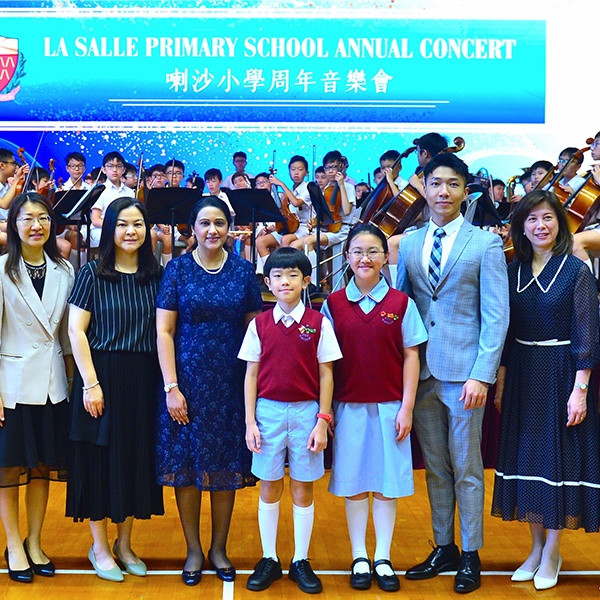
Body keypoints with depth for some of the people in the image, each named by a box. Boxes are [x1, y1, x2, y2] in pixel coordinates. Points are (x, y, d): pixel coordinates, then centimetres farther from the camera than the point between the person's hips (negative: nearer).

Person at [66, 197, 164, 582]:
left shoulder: (156, 276, 6)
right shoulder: (93, 273, -3)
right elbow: (76, 330, -7)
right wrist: (90, 384, -13)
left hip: (144, 379, 3)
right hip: (102, 375, -3)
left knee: (138, 456, 10)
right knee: (101, 459, 4)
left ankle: (124, 542, 26)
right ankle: (100, 547, 20)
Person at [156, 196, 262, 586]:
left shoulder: (243, 271, 3)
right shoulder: (178, 269, -1)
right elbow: (164, 331, -4)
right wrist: (171, 388, -10)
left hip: (231, 382, 1)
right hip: (188, 379, -1)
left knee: (227, 465, 7)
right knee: (186, 465, 4)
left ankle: (219, 547, 23)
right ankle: (193, 550, 19)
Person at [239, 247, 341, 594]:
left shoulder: (318, 323, -2)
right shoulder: (260, 324, 2)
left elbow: (326, 375, 0)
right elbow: (251, 375, 4)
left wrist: (322, 421, -5)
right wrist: (250, 422, -1)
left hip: (305, 411, -1)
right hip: (268, 410, 1)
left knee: (303, 488, 7)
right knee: (270, 487, 9)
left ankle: (301, 561, 20)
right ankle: (269, 559, 22)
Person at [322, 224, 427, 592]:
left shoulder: (401, 303, 0)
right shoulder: (333, 304, 2)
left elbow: (411, 356, 1)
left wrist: (406, 407, -3)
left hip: (389, 407, 0)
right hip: (349, 407, 1)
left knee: (387, 483, 6)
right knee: (353, 483, 7)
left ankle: (383, 559, 17)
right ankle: (359, 558, 18)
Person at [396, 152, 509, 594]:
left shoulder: (486, 244, -1)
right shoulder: (409, 244, 11)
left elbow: (496, 315, -7)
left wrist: (481, 375, -15)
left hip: (464, 372, -4)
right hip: (421, 371, 4)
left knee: (466, 467, 5)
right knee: (435, 467, 13)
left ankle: (470, 556, 19)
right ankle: (443, 549, 26)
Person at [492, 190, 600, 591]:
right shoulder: (514, 271, 6)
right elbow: (506, 332, 8)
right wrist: (501, 383, 5)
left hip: (562, 375, -5)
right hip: (523, 375, 5)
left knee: (558, 455, 1)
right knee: (526, 454, 9)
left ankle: (552, 554, 15)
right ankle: (536, 547, 22)